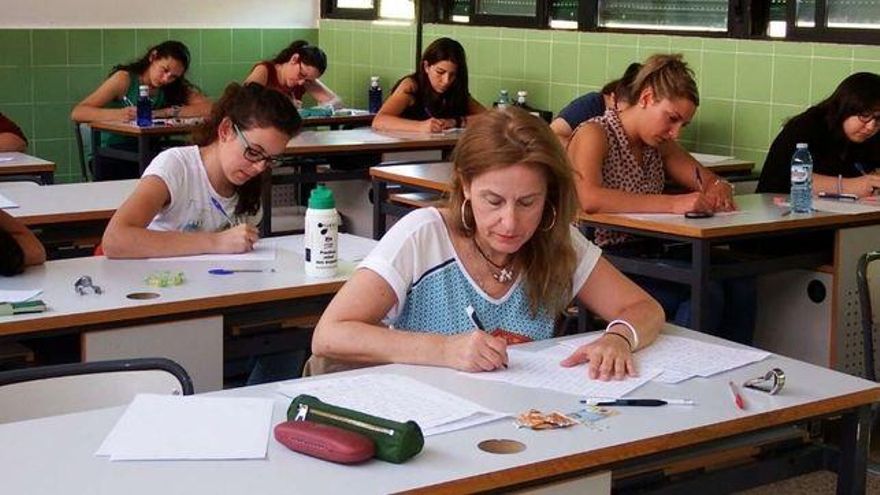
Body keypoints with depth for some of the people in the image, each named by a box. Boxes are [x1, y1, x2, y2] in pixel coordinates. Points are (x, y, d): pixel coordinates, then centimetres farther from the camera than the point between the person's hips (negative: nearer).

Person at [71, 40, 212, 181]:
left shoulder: (177, 88, 5)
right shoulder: (125, 79, -6)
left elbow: (208, 108, -11)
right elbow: (77, 113, -15)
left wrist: (165, 113, -20)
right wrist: (118, 114, -32)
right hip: (111, 159, -3)